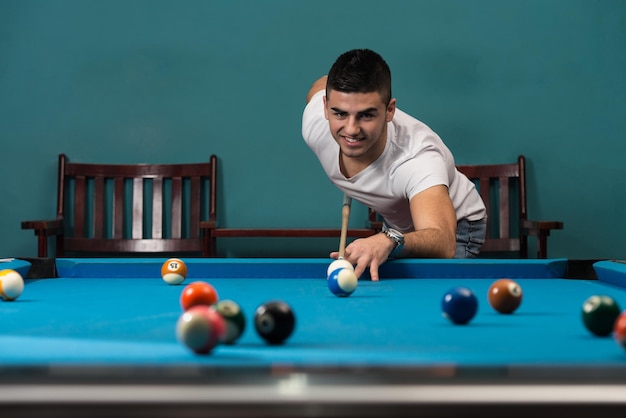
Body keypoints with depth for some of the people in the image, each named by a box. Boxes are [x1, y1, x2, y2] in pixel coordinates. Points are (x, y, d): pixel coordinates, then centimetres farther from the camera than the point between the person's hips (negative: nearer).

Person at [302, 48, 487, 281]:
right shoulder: (314, 124, -27)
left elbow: (444, 244, -58)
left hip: (454, 228, -6)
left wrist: (389, 241, -80)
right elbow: (321, 85, 0)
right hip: (395, 226, 6)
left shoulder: (416, 157, -44)